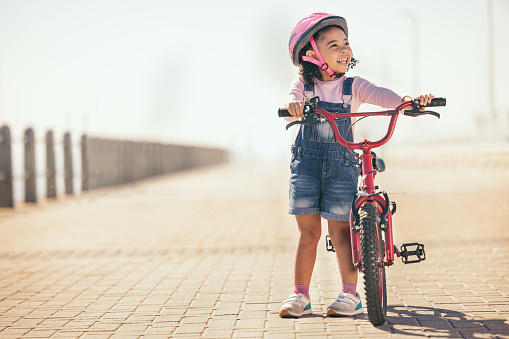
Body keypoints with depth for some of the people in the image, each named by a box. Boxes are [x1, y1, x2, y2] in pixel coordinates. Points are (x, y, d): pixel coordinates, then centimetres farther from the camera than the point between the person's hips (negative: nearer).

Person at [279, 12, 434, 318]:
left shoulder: (353, 86, 0)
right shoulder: (304, 83, 1)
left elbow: (380, 95, -16)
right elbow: (291, 109, -15)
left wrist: (407, 100, -37)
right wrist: (293, 105, -41)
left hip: (341, 163, -1)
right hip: (306, 162, 1)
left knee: (340, 228, -4)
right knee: (308, 230, 2)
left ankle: (350, 294, 7)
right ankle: (301, 295, 10)